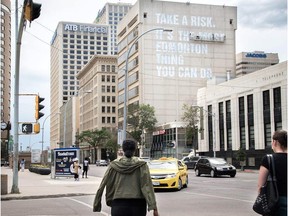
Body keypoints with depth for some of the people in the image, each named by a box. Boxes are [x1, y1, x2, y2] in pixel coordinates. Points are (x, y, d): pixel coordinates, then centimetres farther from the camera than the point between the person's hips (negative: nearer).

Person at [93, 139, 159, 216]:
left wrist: (96, 205, 7)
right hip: (138, 205, 0)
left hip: (119, 206, 0)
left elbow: (102, 186, 1)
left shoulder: (114, 165, 3)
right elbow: (147, 186, -10)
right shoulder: (141, 165, -1)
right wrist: (154, 208, -14)